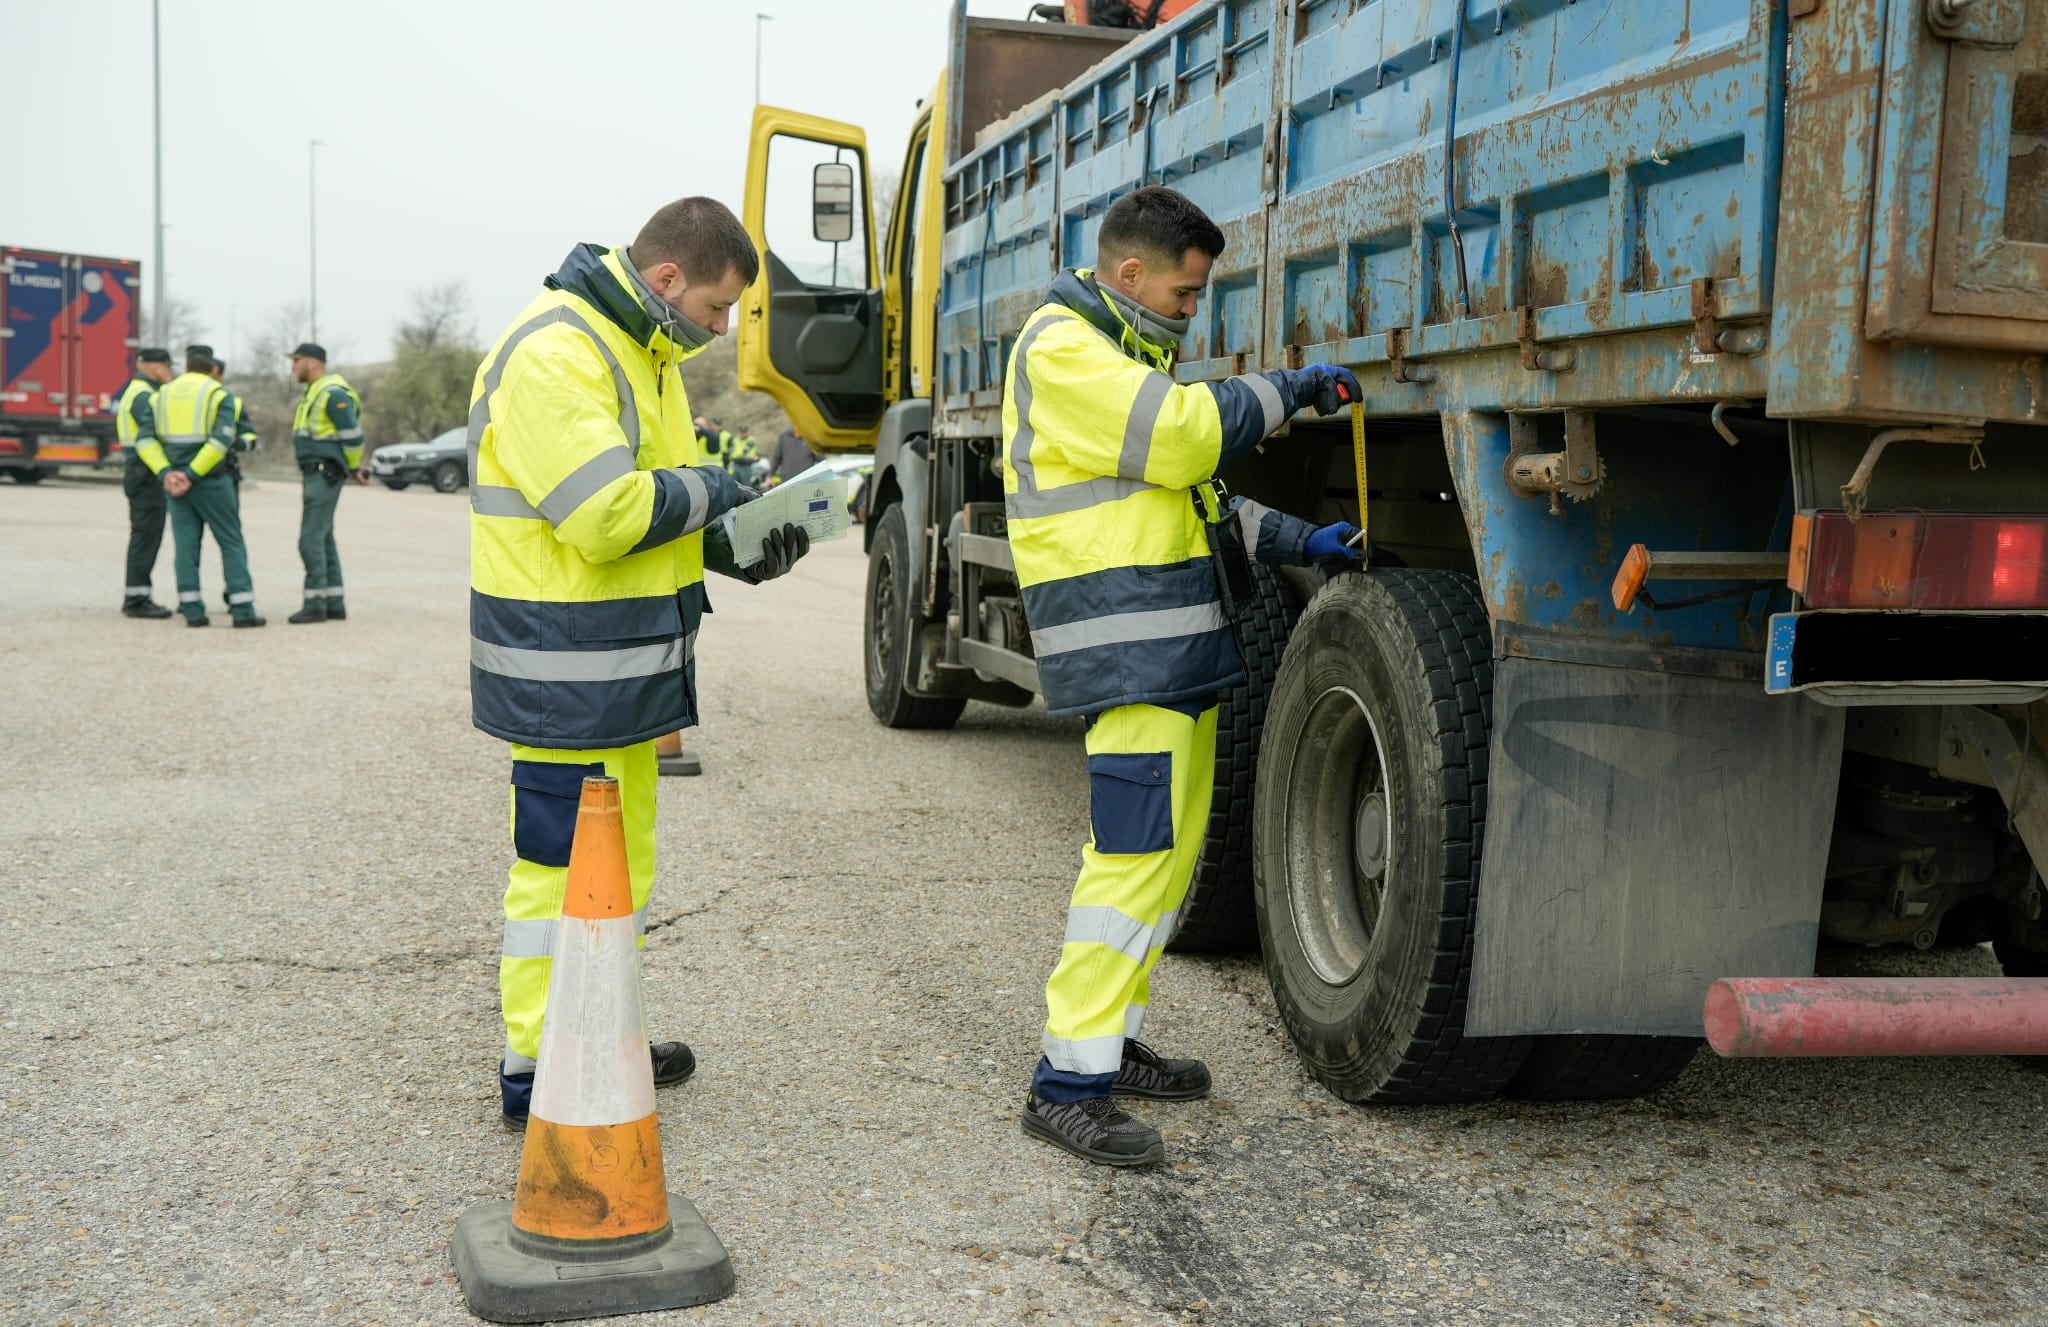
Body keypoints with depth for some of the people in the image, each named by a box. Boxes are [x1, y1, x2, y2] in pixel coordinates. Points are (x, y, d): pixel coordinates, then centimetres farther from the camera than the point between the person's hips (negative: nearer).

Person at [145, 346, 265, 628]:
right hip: (210, 479, -4)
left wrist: (166, 473, -8)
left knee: (185, 543, 7)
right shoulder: (221, 395, -1)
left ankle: (192, 610, 3)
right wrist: (191, 474, -15)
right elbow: (222, 440, -15)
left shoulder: (164, 393, 11)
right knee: (232, 542, 2)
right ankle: (243, 609, -3)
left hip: (174, 481, 4)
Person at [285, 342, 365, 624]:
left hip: (324, 475, -10)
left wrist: (355, 469, -6)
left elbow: (352, 435, -18)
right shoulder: (314, 393, 18)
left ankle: (315, 605, -8)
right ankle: (335, 604, 14)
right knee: (324, 540, 11)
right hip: (314, 475, 10)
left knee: (311, 539, -11)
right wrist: (354, 468, 15)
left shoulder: (333, 394, -15)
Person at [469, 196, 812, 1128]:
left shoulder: (641, 350, 15)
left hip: (627, 666, 10)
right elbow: (606, 513, -28)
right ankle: (538, 1071, 12)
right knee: (558, 867, -1)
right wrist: (708, 490, -12)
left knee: (621, 865, 19)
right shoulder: (553, 354, -19)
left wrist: (738, 544, 2)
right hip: (563, 674, -10)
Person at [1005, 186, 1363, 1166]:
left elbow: (1185, 490, 26)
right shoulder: (1061, 349, -8)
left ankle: (1109, 1044, 22)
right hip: (1125, 641, -11)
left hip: (1176, 641, 11)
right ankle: (1066, 1084, -9)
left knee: (1170, 841, 13)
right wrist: (1290, 388, -8)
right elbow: (1179, 432, -20)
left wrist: (1298, 542, 17)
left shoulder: (1126, 351, 25)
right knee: (1137, 849, -14)